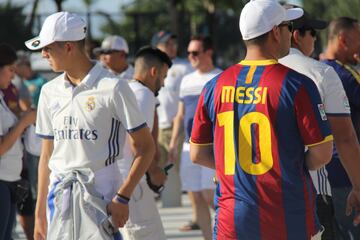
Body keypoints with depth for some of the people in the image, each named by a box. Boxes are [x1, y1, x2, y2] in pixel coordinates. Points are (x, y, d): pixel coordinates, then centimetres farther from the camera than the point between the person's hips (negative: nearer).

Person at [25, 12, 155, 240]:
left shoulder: (112, 88, -7)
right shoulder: (50, 91, 11)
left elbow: (145, 147, -6)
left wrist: (122, 198, -13)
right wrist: (40, 212, 14)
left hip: (99, 195, -5)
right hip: (59, 194, 5)